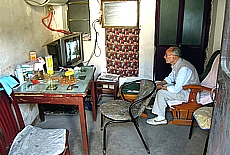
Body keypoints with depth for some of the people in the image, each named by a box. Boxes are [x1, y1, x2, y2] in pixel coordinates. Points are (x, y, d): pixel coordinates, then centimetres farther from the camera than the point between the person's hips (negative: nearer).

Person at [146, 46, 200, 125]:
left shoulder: (184, 68, -31)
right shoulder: (176, 64, 0)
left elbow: (176, 89, -32)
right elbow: (171, 77, 17)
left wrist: (162, 87, -19)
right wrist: (160, 83, 0)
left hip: (189, 93, -10)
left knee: (161, 93, -20)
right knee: (159, 86, 11)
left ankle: (161, 118, -8)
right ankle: (157, 106, 25)